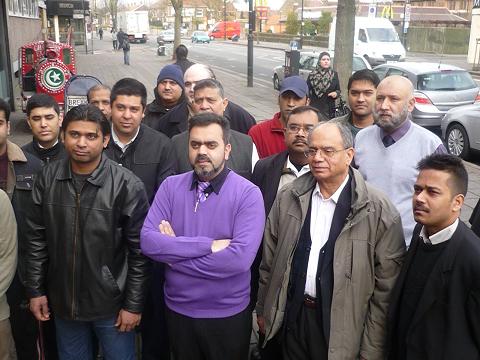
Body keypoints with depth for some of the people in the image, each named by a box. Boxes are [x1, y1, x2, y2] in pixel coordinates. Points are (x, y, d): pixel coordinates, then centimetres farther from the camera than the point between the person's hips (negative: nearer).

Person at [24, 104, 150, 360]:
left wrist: (133, 305, -9)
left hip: (111, 304, -3)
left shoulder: (127, 185, -15)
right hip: (62, 301, 3)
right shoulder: (48, 179, -4)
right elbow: (36, 238, 3)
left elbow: (139, 250, -11)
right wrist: (35, 290, 4)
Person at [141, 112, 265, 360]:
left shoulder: (248, 193, -14)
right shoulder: (171, 186, -3)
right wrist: (208, 245, -22)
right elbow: (148, 242, -14)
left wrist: (173, 251, -17)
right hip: (177, 309, 3)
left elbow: (240, 258, -25)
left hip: (228, 313, -2)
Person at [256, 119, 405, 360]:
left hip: (343, 328, -3)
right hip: (292, 318, 4)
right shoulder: (288, 197, -1)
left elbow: (385, 287, -12)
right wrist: (263, 310, 11)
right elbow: (269, 260, 7)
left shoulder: (378, 211, -14)